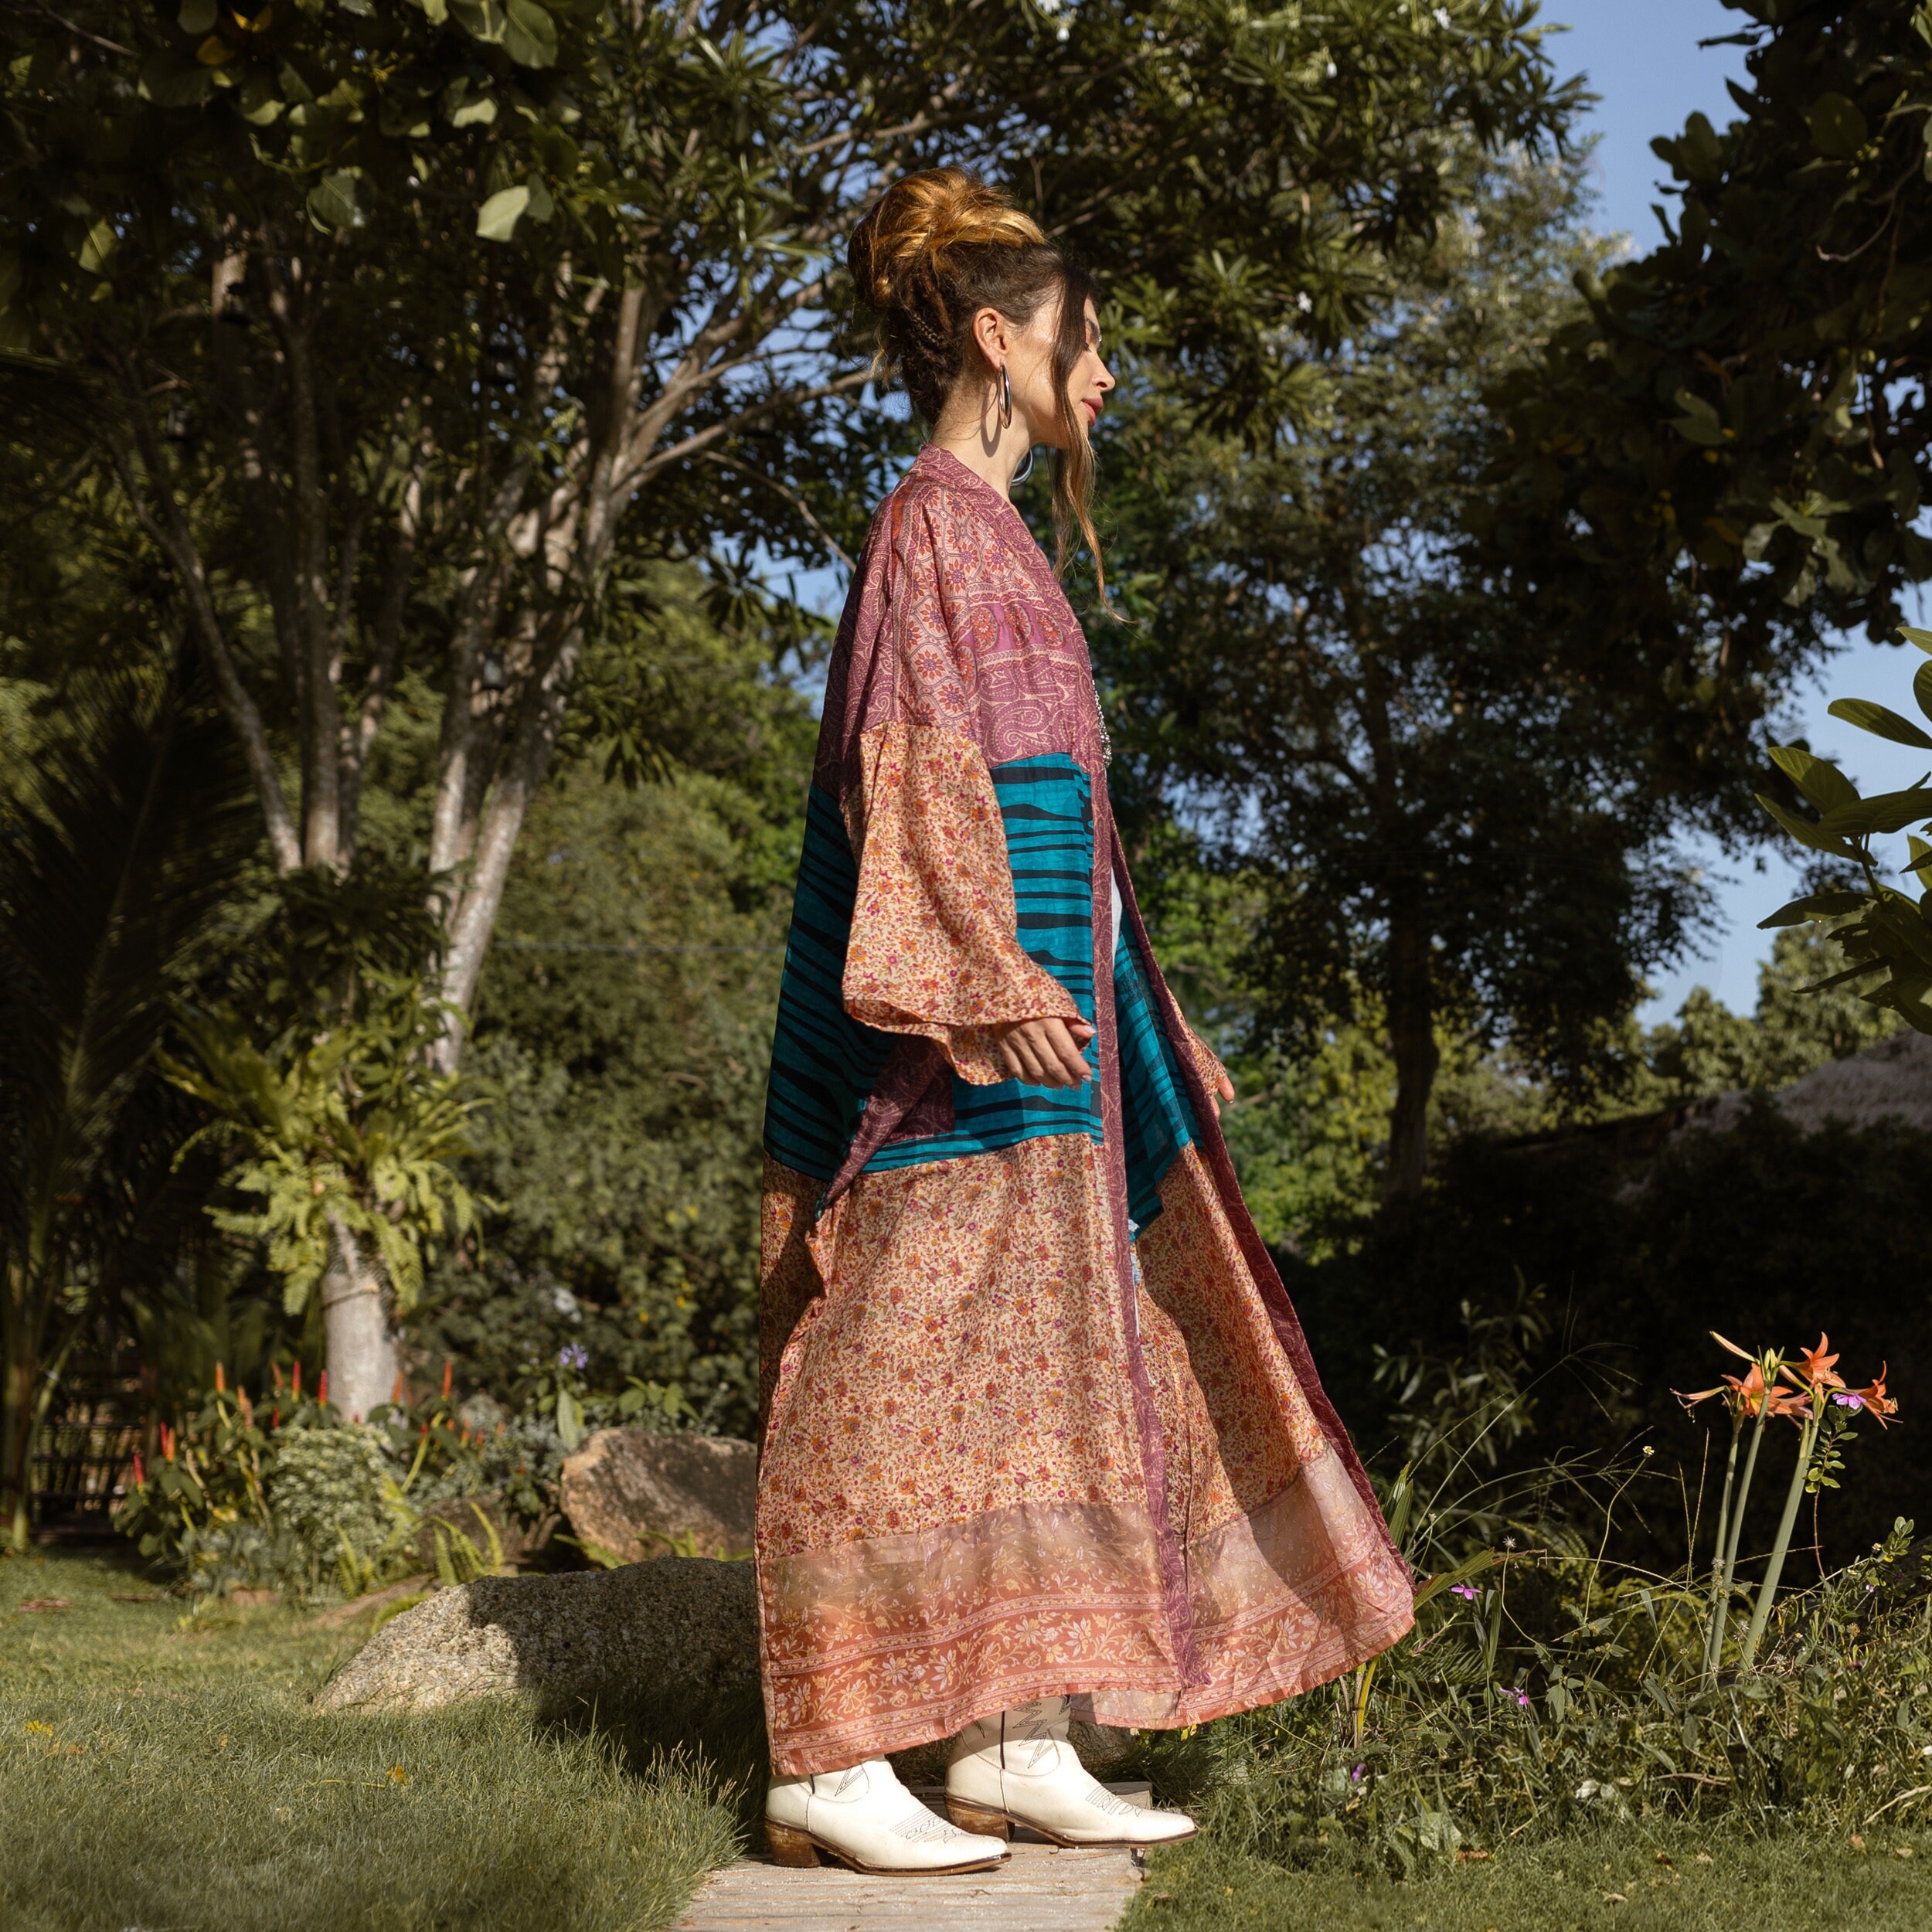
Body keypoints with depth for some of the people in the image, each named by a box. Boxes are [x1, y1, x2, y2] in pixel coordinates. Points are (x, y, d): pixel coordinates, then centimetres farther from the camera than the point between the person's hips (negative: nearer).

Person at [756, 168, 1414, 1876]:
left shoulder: (1000, 539, 23)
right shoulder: (933, 521, -5)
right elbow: (905, 758, -16)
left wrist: (1147, 1032, 25)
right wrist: (984, 976, -26)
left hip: (1036, 1006, 10)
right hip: (969, 1029, -10)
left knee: (1039, 1366, 8)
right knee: (918, 1360, -9)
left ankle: (1014, 1747, 13)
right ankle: (828, 1762, -3)